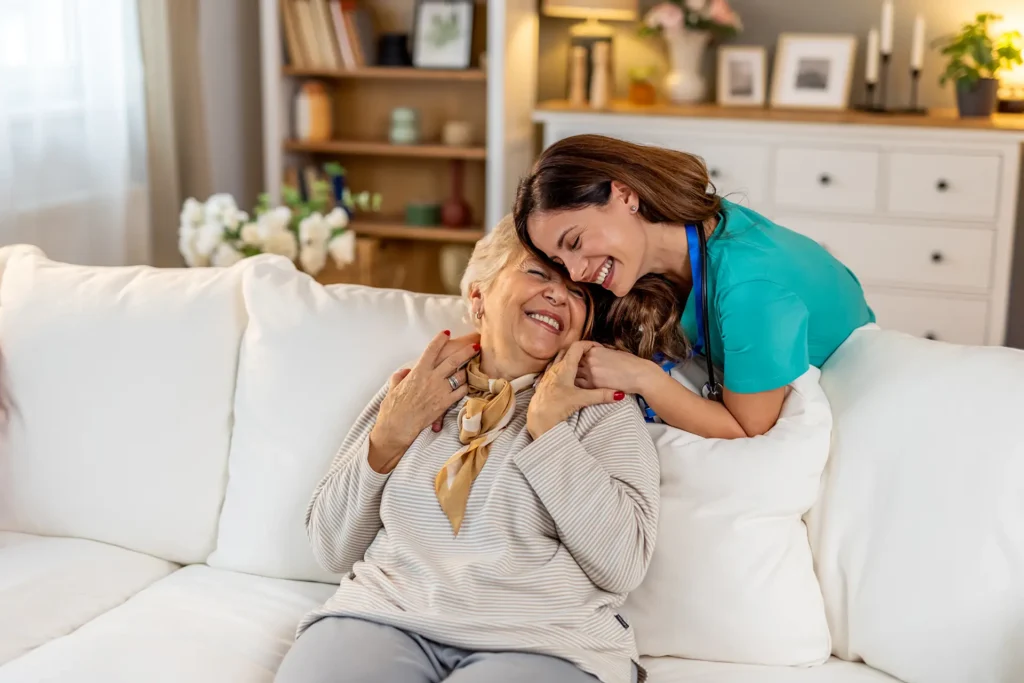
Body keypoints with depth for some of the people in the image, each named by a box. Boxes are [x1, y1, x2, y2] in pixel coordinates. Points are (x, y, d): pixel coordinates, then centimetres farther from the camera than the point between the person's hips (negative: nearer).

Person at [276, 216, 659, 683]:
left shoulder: (603, 408, 7)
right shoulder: (413, 391, 14)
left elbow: (621, 566, -8)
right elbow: (333, 551, 12)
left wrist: (546, 426, -8)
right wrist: (389, 436, -1)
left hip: (540, 642, -2)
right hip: (385, 617, 2)